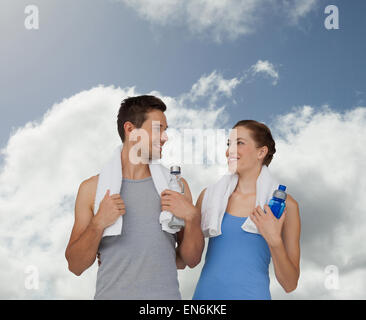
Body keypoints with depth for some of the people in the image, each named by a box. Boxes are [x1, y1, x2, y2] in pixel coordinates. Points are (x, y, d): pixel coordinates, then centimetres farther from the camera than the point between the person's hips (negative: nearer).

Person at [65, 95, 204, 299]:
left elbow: (192, 260, 3)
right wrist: (98, 224, -17)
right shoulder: (92, 188, -2)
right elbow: (76, 266, -3)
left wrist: (192, 217, -12)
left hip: (166, 293, 1)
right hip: (112, 293, -1)